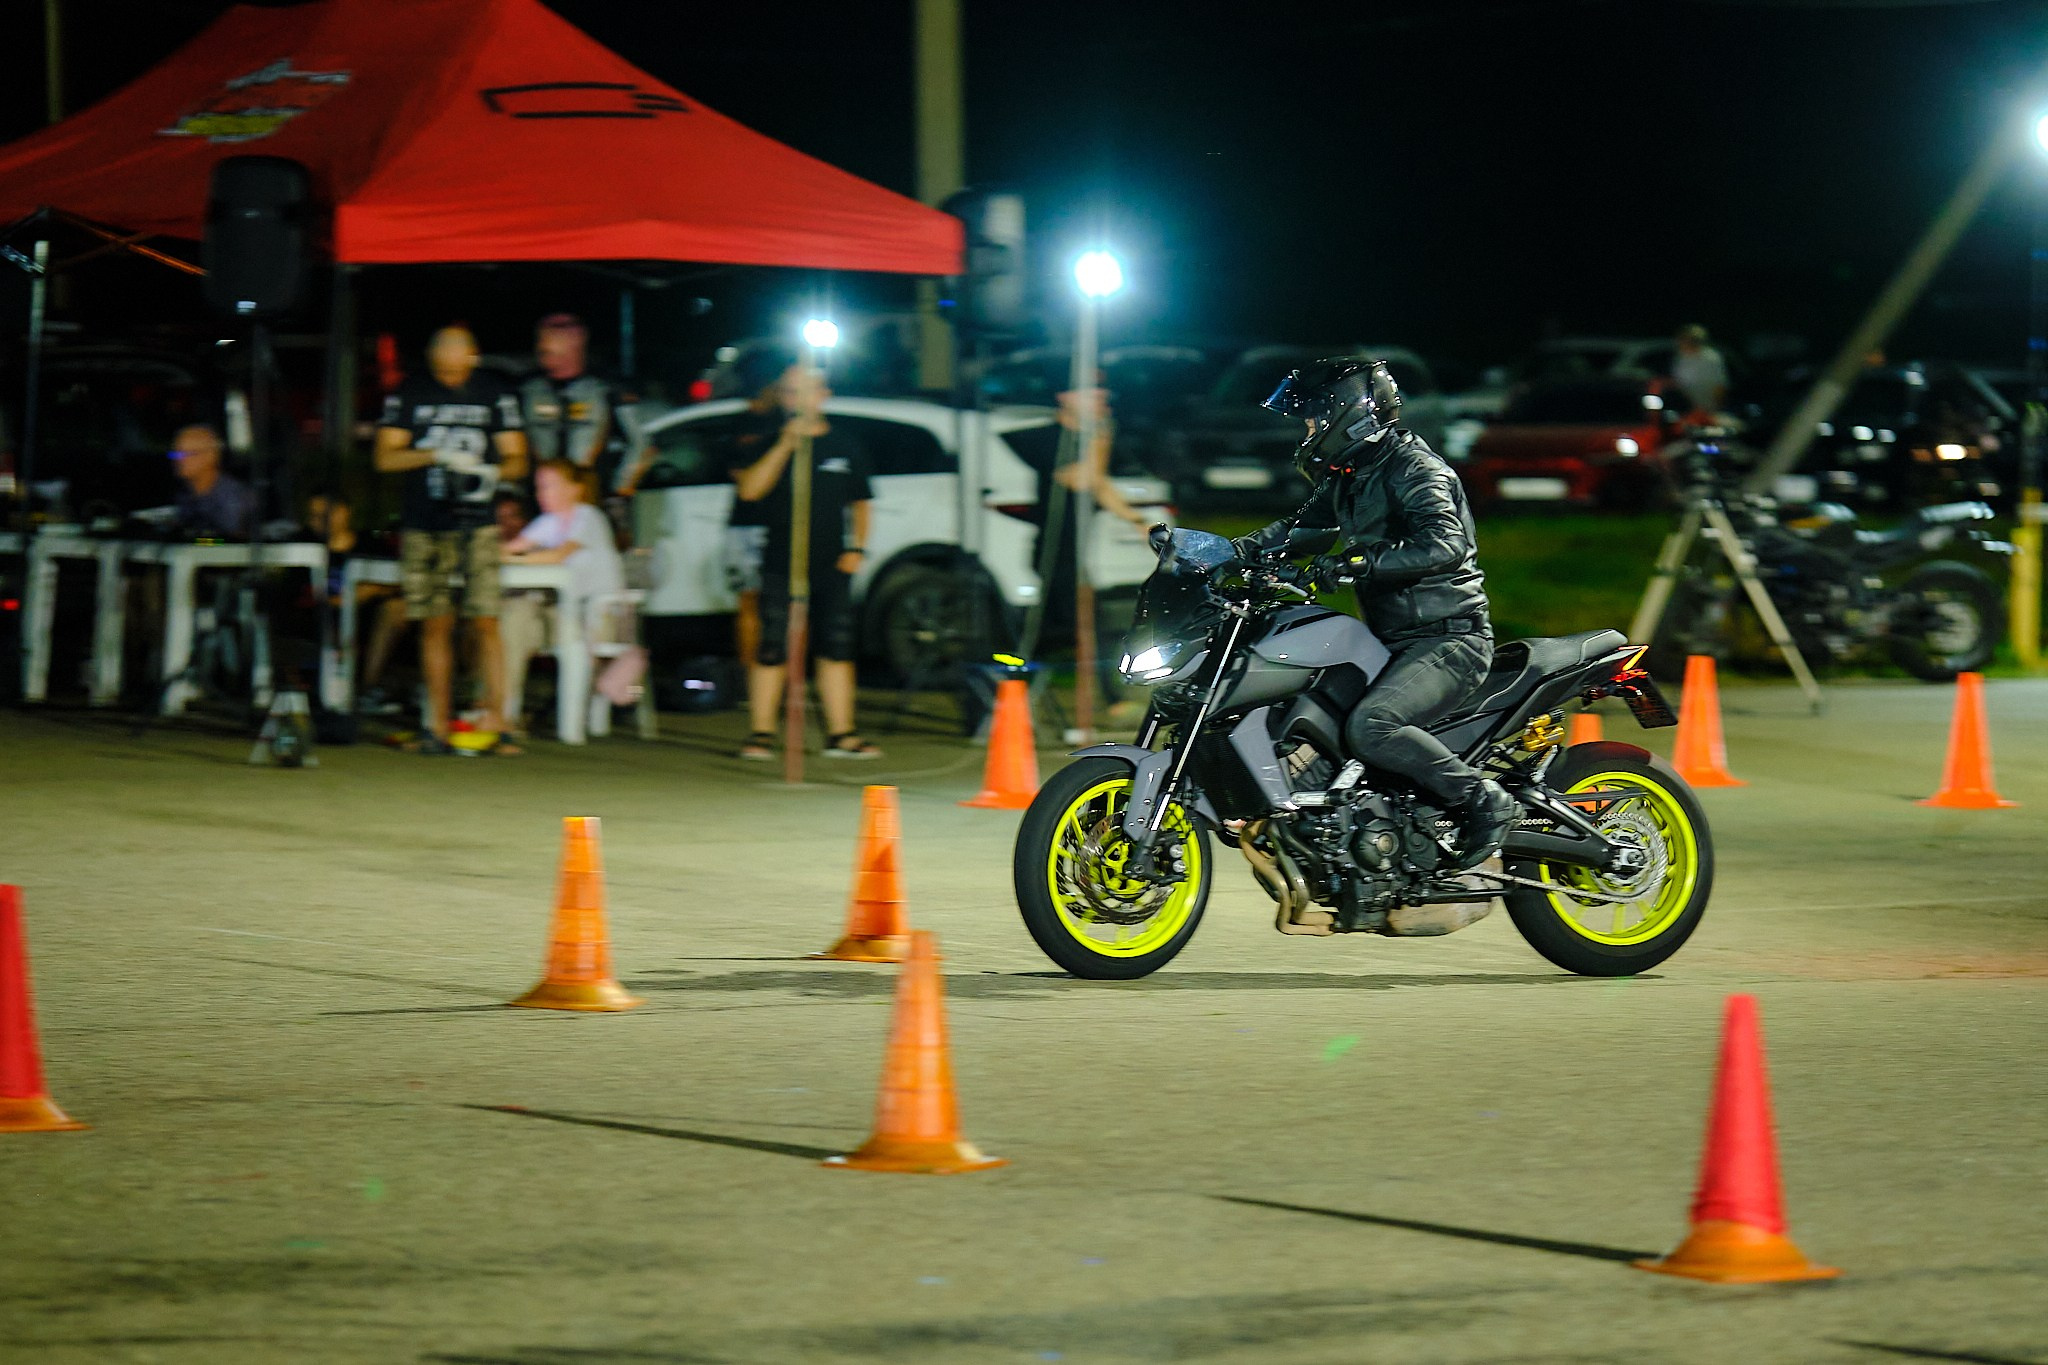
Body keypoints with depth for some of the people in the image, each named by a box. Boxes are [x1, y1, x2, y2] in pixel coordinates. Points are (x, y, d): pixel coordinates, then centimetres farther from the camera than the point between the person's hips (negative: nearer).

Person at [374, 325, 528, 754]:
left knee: (485, 623, -9)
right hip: (424, 525, 1)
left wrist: (492, 472, -13)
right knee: (435, 625, 2)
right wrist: (437, 455, -13)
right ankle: (437, 724, 8)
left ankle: (495, 721, -9)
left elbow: (516, 458, 9)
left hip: (476, 524, -1)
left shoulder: (496, 395, 6)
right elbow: (387, 457, 1)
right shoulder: (408, 395, 5)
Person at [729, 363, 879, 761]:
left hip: (832, 564, 2)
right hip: (781, 562, -2)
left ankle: (841, 734, 7)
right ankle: (760, 733, 1)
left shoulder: (846, 445, 11)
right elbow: (749, 489, -11)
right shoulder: (770, 442, 4)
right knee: (772, 650, -4)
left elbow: (860, 502, 17)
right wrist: (785, 445, -16)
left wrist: (857, 547, 4)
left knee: (837, 649, 2)